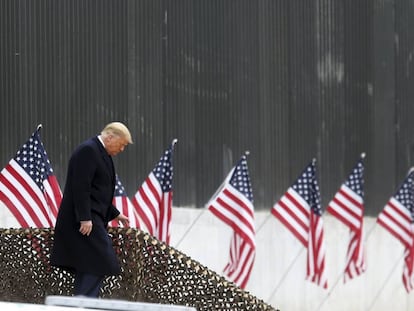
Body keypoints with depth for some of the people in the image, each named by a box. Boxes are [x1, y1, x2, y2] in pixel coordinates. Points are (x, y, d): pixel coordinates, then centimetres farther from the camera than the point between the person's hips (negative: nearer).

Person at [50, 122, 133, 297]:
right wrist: (85, 218, -24)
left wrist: (116, 214, 26)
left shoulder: (100, 153, 19)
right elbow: (81, 187, -21)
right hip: (85, 220, -11)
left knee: (88, 268, 9)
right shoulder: (88, 150, -13)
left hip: (91, 218, 11)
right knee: (99, 263, -15)